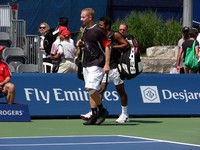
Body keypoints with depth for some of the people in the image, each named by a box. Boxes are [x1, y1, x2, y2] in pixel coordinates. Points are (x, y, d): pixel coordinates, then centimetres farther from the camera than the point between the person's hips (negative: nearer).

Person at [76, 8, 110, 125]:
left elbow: (107, 46, -12)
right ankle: (95, 115, 7)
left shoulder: (98, 31, -11)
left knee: (91, 88, -18)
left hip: (96, 64, -8)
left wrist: (107, 64, -18)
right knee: (91, 90, 6)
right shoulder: (85, 30, 13)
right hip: (86, 64, 9)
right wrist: (81, 43, 6)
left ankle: (102, 110, -2)